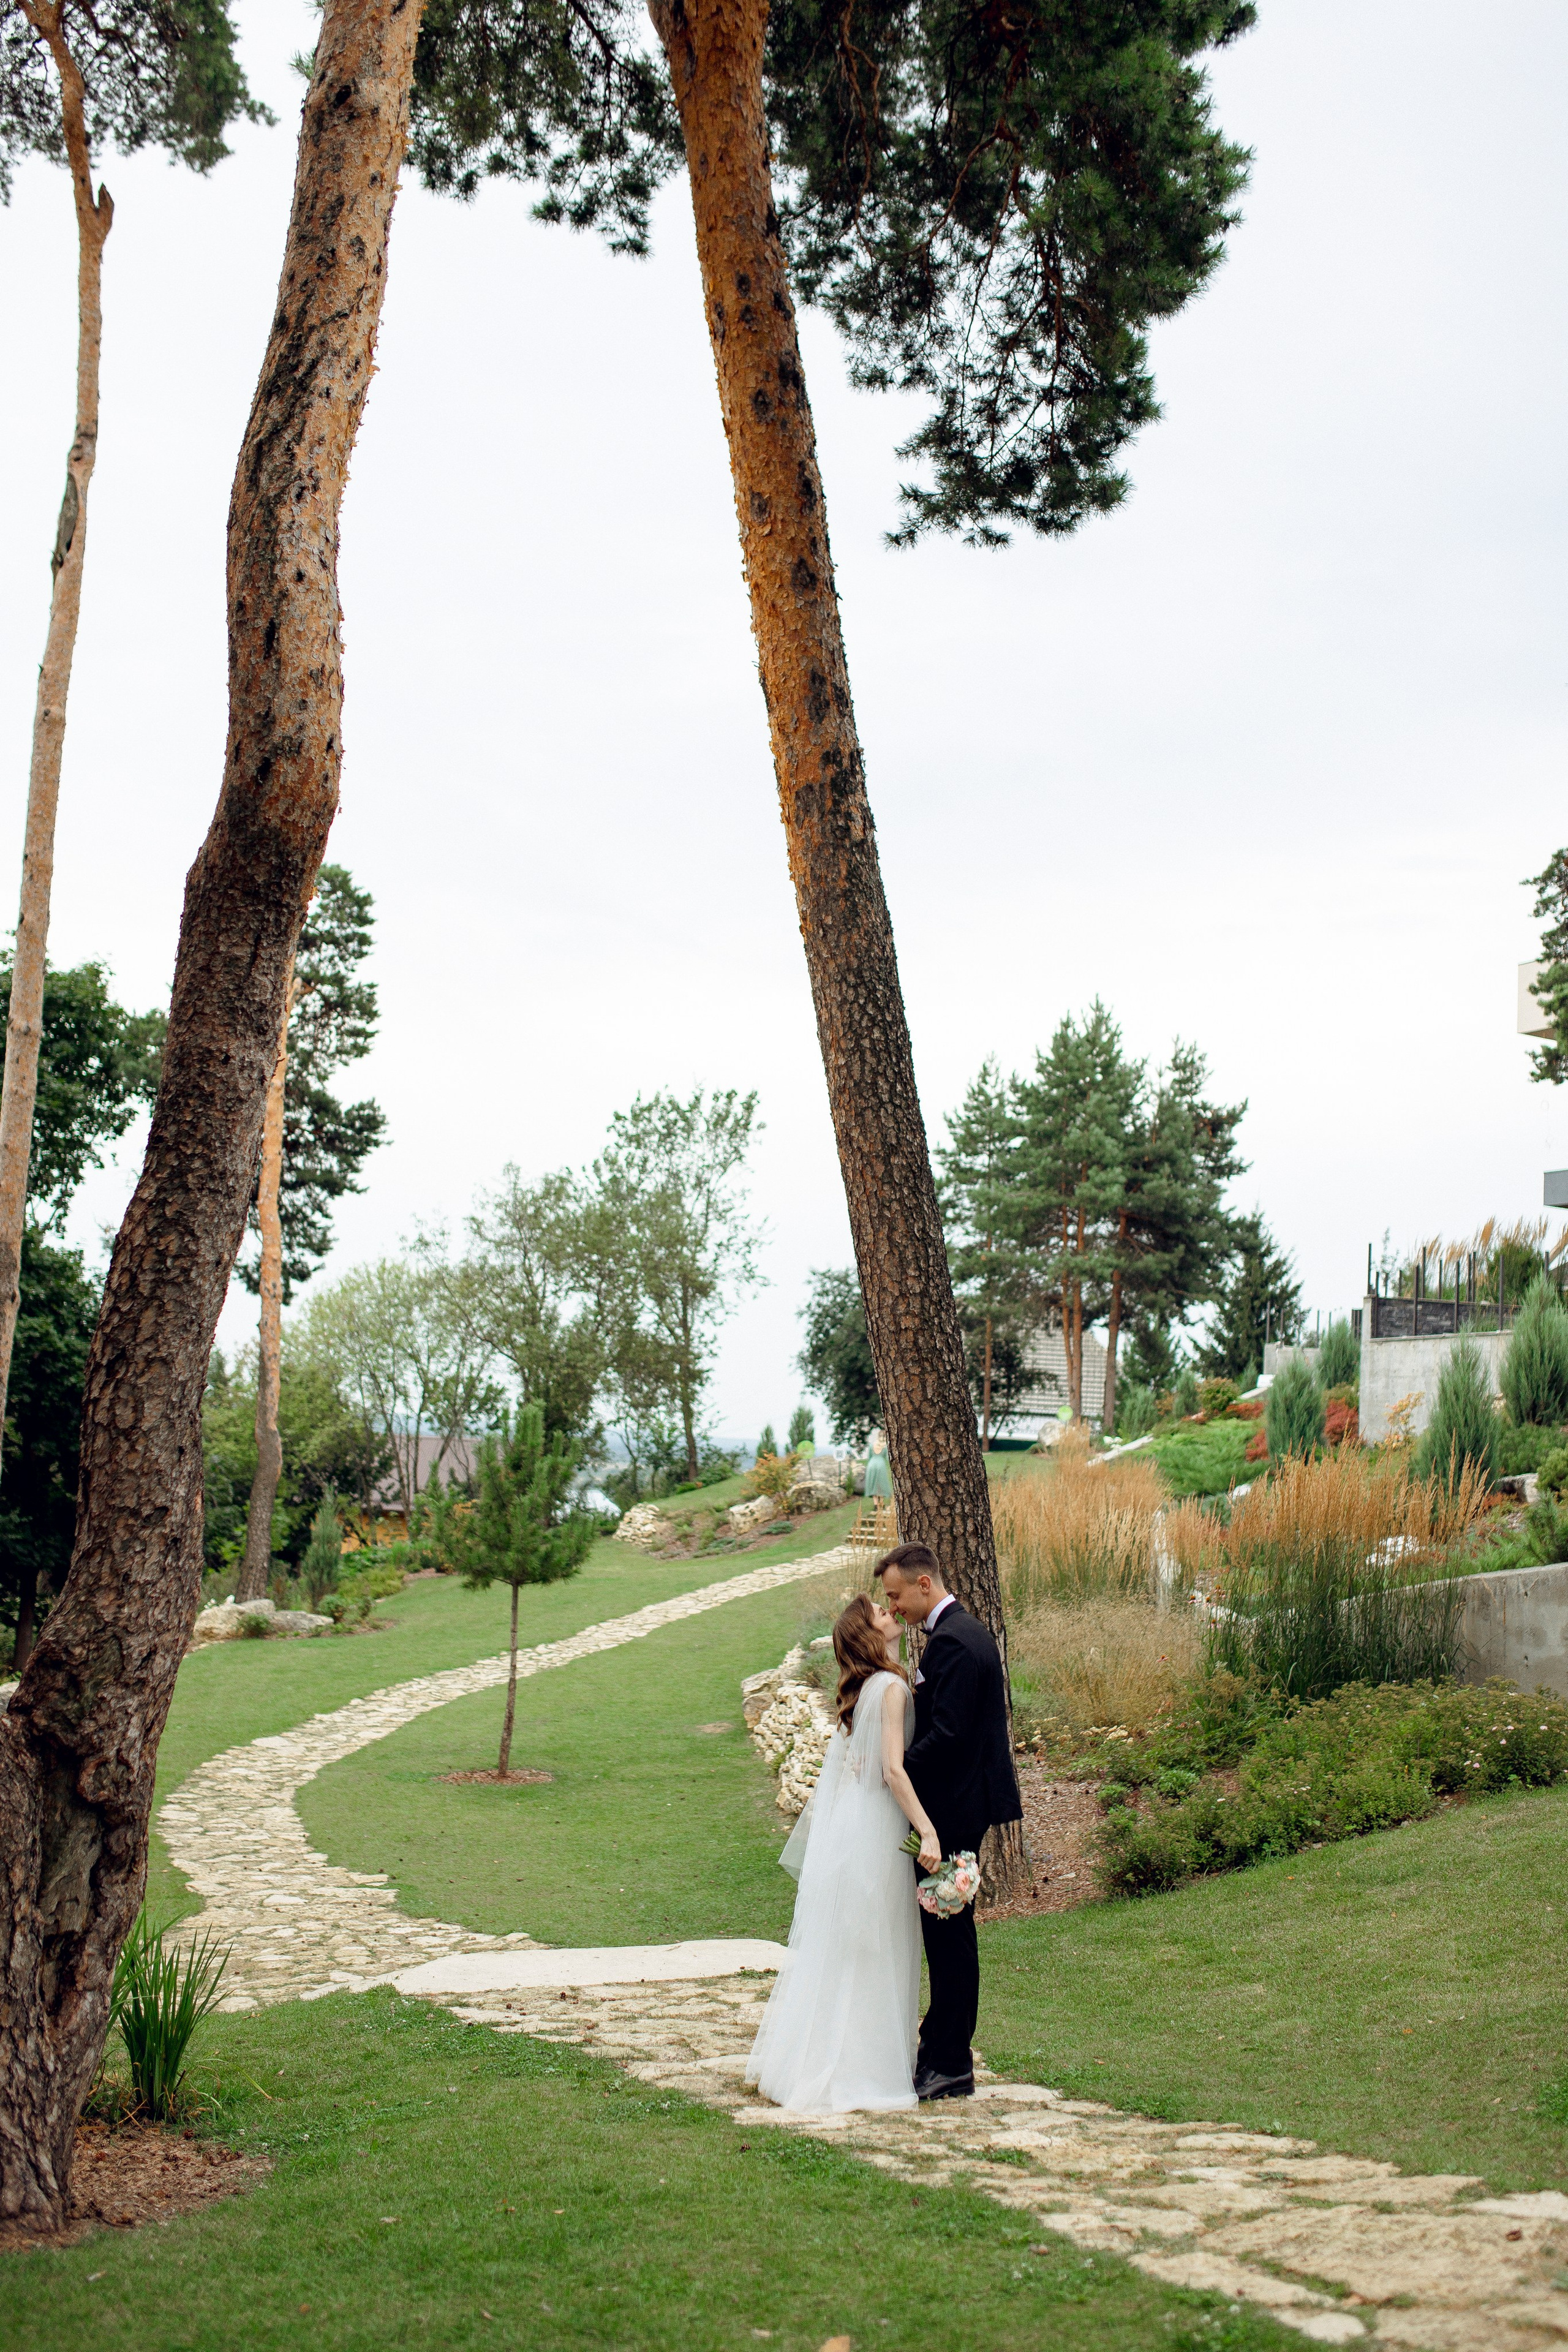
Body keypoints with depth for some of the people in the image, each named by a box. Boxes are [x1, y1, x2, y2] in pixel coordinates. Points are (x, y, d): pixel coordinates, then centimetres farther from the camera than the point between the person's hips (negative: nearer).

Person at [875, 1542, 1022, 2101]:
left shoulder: (953, 1641, -19)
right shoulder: (961, 1630, 13)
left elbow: (945, 1734, -25)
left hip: (954, 1808, -10)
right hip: (960, 1804, 10)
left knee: (948, 1933, -3)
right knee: (946, 1931, 15)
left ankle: (951, 2067, 5)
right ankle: (942, 2050, 23)